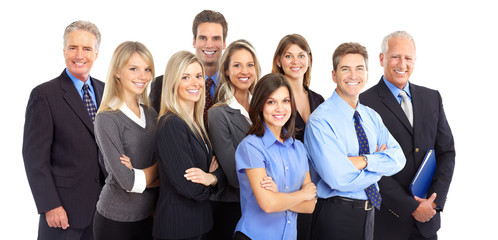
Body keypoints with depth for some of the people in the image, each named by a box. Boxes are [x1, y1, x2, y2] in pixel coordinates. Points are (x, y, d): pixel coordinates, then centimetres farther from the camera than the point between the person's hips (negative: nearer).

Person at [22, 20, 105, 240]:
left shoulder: (104, 91, 8)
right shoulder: (44, 94, -9)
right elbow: (34, 156, -11)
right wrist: (50, 206, -15)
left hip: (104, 203, 5)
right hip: (64, 206, -5)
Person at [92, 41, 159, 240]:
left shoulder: (151, 113, 5)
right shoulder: (107, 119, -14)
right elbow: (128, 181, -20)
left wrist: (140, 173, -16)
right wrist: (156, 168, -5)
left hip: (148, 215, 5)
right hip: (115, 221, -5)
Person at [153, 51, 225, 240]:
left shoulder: (197, 123, 8)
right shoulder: (171, 124, -18)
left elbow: (220, 173, 6)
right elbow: (191, 188, -23)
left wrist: (211, 178, -14)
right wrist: (212, 176, -6)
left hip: (201, 223, 8)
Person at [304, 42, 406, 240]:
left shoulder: (371, 117, 9)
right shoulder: (320, 121, -15)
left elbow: (398, 158, -1)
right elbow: (339, 179, -22)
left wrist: (365, 161, -18)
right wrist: (380, 165, -8)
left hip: (369, 210, 6)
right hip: (335, 216, -6)